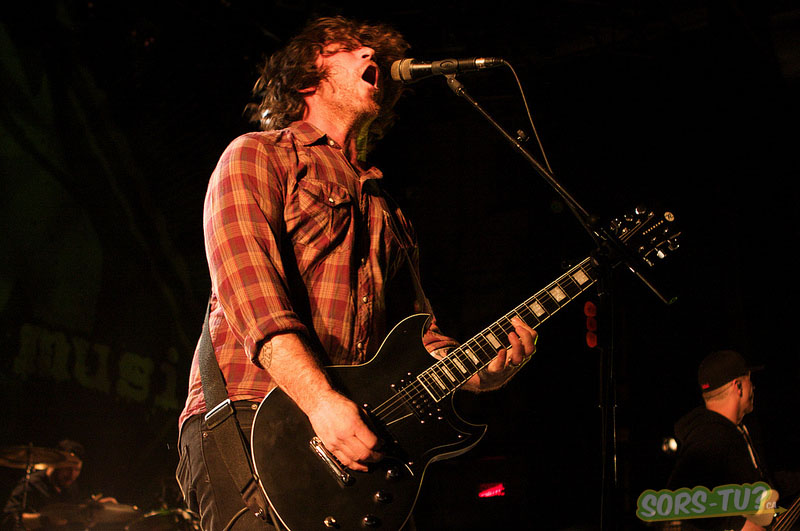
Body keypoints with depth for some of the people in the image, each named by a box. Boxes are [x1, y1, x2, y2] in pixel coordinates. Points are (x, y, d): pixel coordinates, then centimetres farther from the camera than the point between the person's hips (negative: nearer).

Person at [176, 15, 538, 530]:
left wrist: (481, 369, 2)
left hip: (359, 446, 6)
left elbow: (422, 333, 25)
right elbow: (248, 286, -8)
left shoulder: (387, 210, 29)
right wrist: (319, 398, -22)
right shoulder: (257, 155, 9)